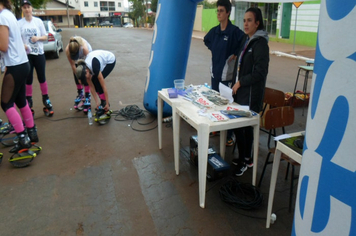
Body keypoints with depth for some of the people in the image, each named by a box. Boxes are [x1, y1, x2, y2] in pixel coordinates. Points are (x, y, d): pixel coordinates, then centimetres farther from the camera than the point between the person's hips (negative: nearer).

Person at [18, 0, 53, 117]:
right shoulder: (19, 23, -2)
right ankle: (29, 101, 15)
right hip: (26, 54, -1)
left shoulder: (38, 21, 3)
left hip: (39, 53, 1)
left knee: (42, 78, 6)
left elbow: (45, 37, 7)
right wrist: (22, 45, -22)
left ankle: (46, 99, 18)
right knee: (28, 79, 5)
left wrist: (38, 38, -13)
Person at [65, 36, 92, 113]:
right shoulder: (67, 50, -35)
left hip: (86, 55, -3)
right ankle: (80, 94, 16)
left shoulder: (84, 48, -44)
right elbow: (72, 65, -22)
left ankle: (87, 97, -7)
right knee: (76, 76, -4)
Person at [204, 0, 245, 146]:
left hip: (227, 74, -7)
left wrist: (235, 55, -13)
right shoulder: (214, 31, 8)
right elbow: (206, 40, 28)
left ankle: (229, 135, 8)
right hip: (215, 72, 7)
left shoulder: (234, 31, -13)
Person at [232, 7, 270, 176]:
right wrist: (237, 84, 10)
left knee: (241, 126, -2)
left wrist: (240, 82, -13)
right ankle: (245, 158, 28)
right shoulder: (248, 41, 14)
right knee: (244, 126, 14)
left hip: (251, 94, -8)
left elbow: (260, 72, -19)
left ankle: (244, 160, 15)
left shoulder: (260, 43, -13)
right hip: (242, 92, 8)